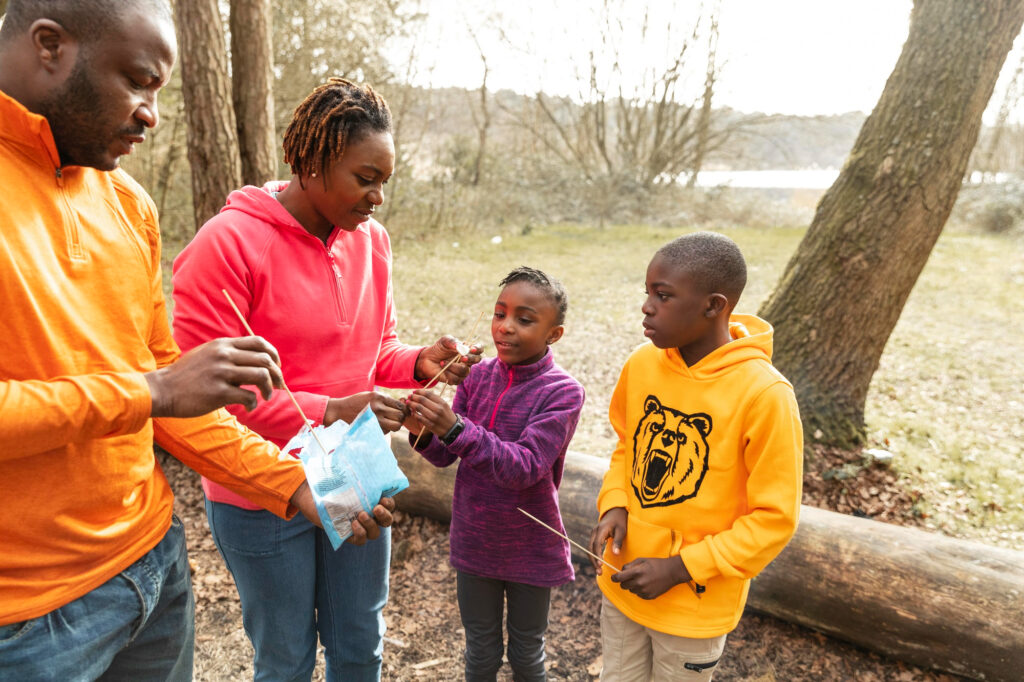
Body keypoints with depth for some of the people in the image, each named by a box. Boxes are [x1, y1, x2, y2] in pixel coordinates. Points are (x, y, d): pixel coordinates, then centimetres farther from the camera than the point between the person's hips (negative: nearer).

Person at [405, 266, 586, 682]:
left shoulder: (562, 392, -19)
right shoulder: (477, 375, -7)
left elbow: (524, 468, -29)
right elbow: (445, 456, -4)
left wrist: (454, 428, -39)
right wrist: (423, 432, -26)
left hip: (530, 549, -3)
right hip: (474, 540, 3)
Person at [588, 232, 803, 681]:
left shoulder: (764, 395, -23)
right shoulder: (641, 363, -8)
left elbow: (774, 518, -16)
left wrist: (679, 569, -19)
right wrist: (614, 506, -8)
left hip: (695, 605, -4)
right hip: (622, 583, 4)